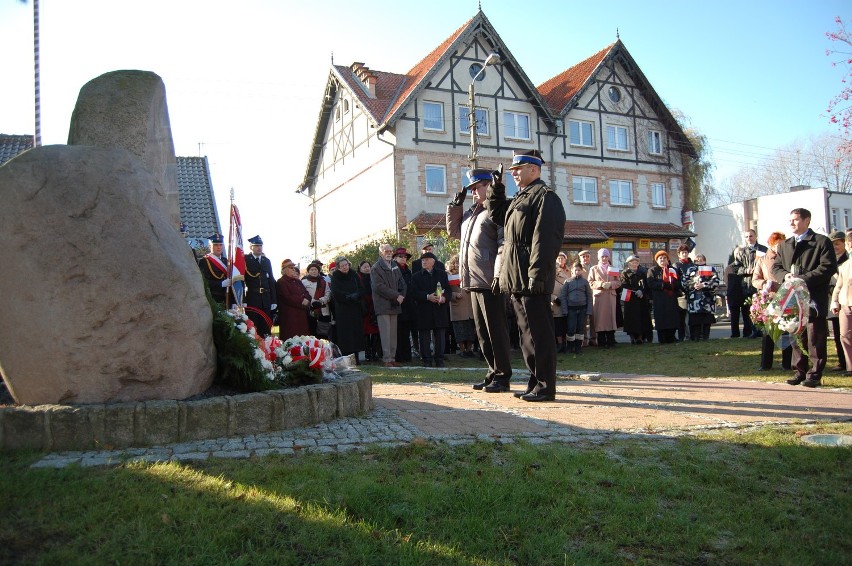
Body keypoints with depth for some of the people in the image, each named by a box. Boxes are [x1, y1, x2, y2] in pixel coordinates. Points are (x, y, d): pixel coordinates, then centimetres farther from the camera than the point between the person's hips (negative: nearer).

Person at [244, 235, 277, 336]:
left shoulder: (267, 261, 14)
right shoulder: (245, 259, 0)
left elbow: (271, 281, 12)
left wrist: (274, 301, 7)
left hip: (266, 299, 4)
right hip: (252, 298, -4)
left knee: (266, 327, 6)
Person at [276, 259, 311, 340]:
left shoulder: (298, 282, 23)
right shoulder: (281, 282, -2)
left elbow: (307, 294, 17)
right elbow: (287, 298, -14)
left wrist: (306, 301, -6)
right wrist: (302, 301, -9)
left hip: (301, 315, 7)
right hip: (289, 316, -7)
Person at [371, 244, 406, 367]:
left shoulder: (394, 266, 18)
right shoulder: (376, 268, -4)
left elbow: (402, 283, 17)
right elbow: (379, 287, -13)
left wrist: (401, 296, -2)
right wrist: (396, 296, -13)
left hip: (394, 305, 6)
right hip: (383, 305, -6)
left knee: (393, 333, 7)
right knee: (386, 333, -7)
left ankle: (392, 358, 12)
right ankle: (387, 360, -5)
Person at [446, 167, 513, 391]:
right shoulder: (470, 213, 20)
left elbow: (505, 245, -15)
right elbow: (453, 231, 33)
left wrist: (499, 276, -22)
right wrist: (456, 204, 22)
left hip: (490, 283, -9)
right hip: (474, 282, 9)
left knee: (496, 331, -2)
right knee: (482, 332, 13)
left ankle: (503, 376, 7)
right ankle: (493, 371, 24)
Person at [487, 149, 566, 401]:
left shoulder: (545, 196, -9)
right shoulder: (520, 198, 21)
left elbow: (545, 239, -18)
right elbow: (497, 215, 36)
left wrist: (537, 276, -24)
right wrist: (496, 187, 22)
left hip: (532, 281, -10)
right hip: (517, 281, 10)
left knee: (538, 333, -5)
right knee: (527, 332, 13)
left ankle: (545, 387, 3)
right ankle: (535, 383, 22)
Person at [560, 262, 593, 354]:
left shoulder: (585, 281, 6)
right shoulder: (567, 281, 4)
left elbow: (589, 296, 7)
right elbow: (563, 296, 1)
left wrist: (589, 310, -1)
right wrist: (564, 310, -6)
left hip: (582, 308, 1)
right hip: (571, 308, -1)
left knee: (580, 329, 6)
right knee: (571, 329, -4)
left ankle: (578, 347, 16)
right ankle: (570, 347, 11)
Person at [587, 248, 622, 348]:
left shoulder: (613, 269, 17)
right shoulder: (593, 269, 12)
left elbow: (618, 282, 10)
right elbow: (590, 283, 4)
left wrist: (610, 284, -9)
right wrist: (601, 284, -12)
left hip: (611, 296, 2)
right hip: (598, 296, -1)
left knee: (610, 317, -3)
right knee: (600, 317, -6)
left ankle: (611, 341, 0)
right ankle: (601, 342, -3)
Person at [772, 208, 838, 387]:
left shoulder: (822, 242, -1)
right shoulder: (784, 245, 17)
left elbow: (828, 267, -11)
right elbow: (775, 267, 14)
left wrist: (803, 278, -19)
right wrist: (785, 276, -8)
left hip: (814, 300, -5)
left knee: (815, 338, -1)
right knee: (796, 337, 10)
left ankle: (814, 374, 6)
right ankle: (800, 371, 18)